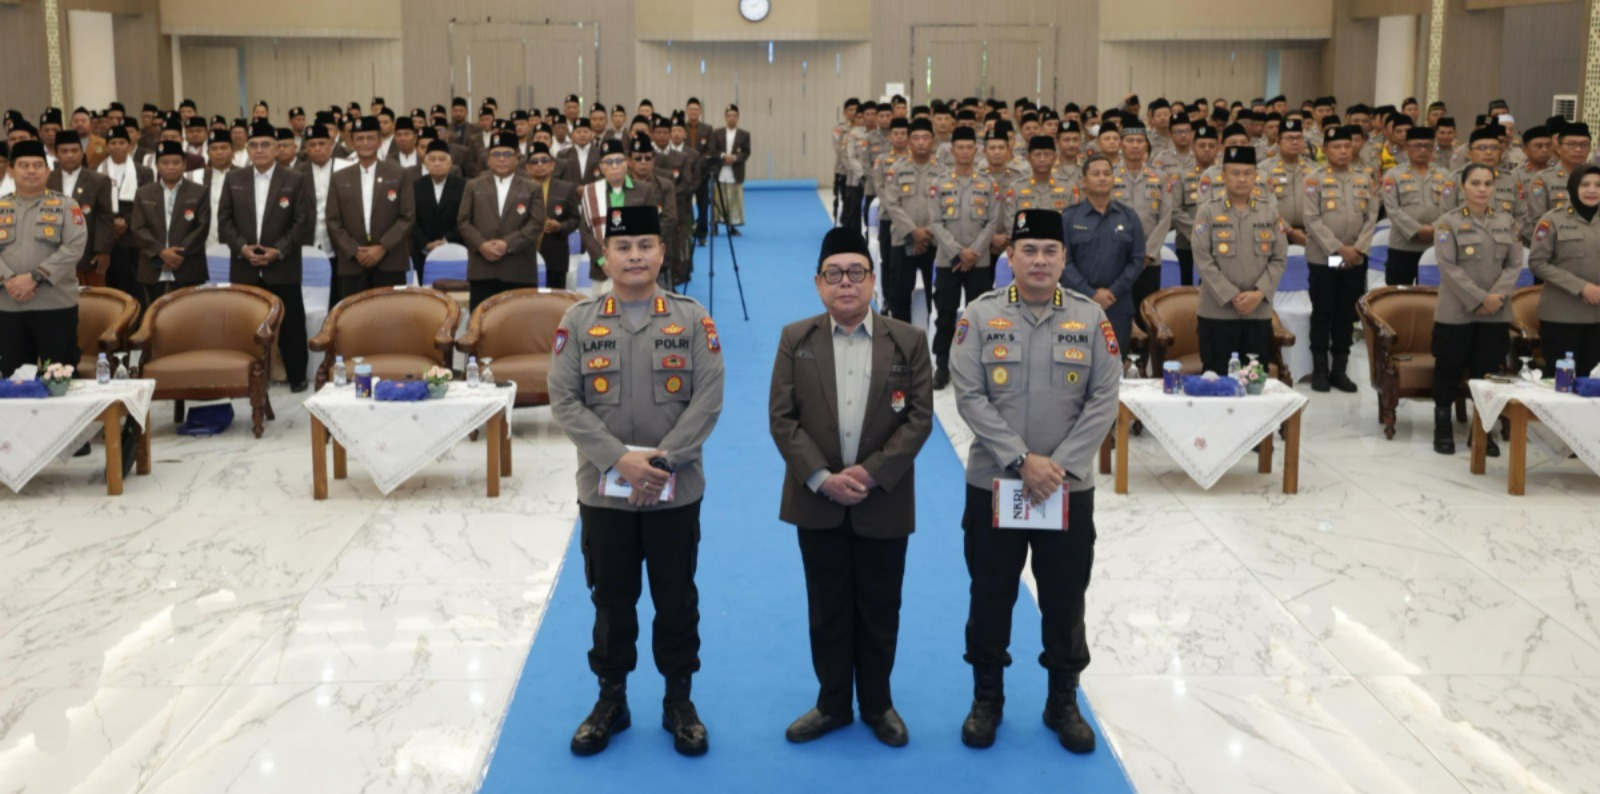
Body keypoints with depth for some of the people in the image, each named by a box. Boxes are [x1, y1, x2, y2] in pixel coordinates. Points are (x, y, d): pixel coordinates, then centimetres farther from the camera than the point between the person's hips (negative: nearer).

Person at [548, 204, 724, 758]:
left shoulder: (693, 318, -1)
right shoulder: (578, 321, -1)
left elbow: (707, 400, -7)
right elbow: (565, 401, -6)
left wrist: (663, 459, -16)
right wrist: (618, 458, -17)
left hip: (677, 490, 0)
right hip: (603, 490, 0)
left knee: (676, 598, 10)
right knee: (611, 599, 11)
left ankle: (679, 701, 25)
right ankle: (611, 700, 27)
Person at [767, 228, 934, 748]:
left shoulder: (908, 341, -1)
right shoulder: (795, 339, 1)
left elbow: (919, 418, -5)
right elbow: (782, 419, -4)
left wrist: (872, 472, -15)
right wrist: (822, 478, -14)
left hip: (884, 502, 0)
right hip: (817, 501, 1)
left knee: (880, 609, 11)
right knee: (827, 610, 11)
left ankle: (877, 704, 27)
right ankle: (832, 704, 25)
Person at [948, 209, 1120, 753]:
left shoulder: (1090, 317, -1)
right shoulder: (981, 316, -4)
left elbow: (1104, 401, -4)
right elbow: (969, 397, -10)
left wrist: (1061, 466, -13)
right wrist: (1023, 460, -17)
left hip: (1070, 488, 1)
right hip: (993, 484, -1)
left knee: (1065, 600, 10)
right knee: (990, 596, 9)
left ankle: (1063, 702, 26)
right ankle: (987, 699, 26)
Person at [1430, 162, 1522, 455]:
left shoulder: (1507, 222, 9)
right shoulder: (1448, 222, -4)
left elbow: (1515, 264, 5)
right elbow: (1449, 267, -11)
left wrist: (1497, 296, -12)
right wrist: (1480, 299, -17)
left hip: (1496, 313, 3)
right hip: (1456, 311, -3)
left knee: (1487, 372, 7)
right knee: (1449, 371, 3)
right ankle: (1443, 429, 15)